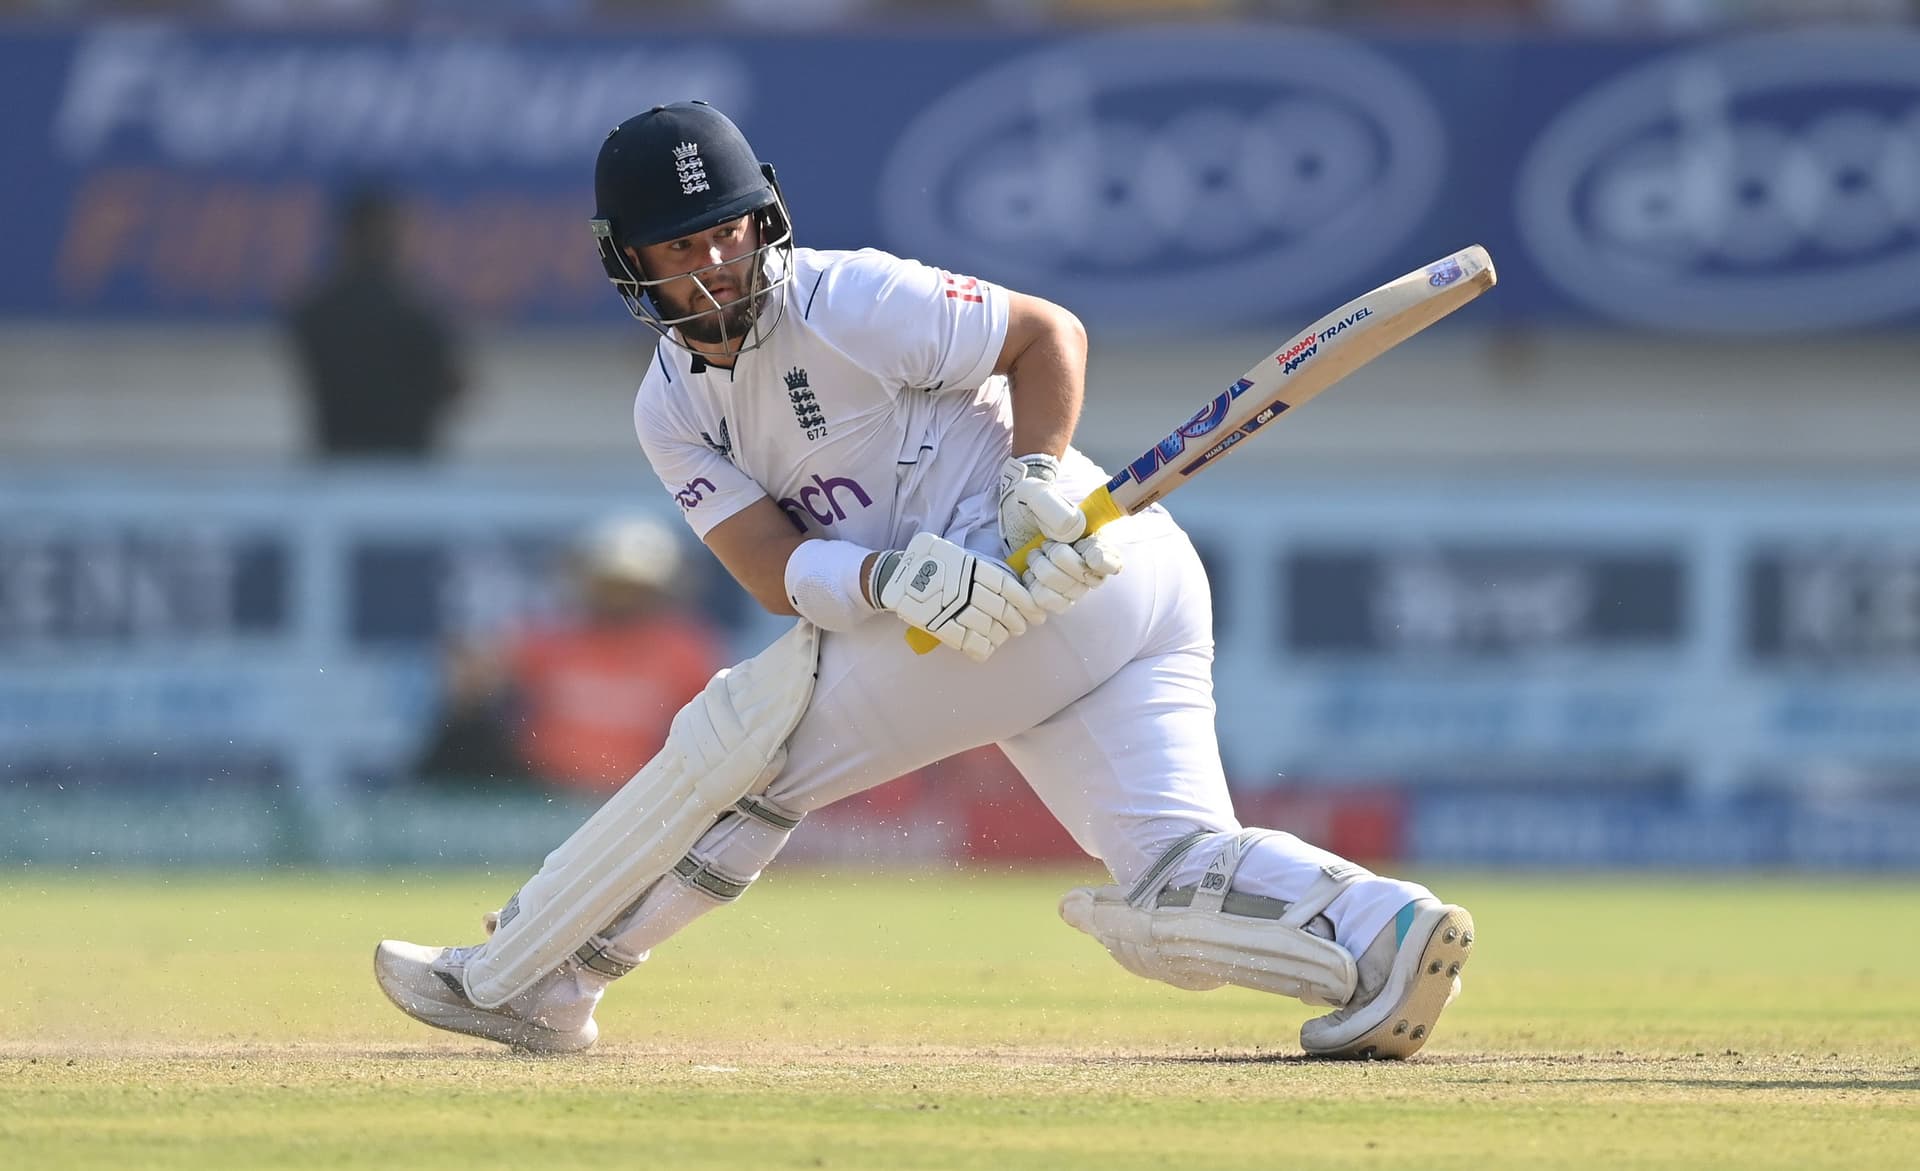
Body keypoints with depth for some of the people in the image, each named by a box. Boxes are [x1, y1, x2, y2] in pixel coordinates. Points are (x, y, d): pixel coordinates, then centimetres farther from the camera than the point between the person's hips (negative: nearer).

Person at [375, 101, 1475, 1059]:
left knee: (747, 725, -6)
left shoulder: (855, 301, -6)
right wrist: (892, 577, -21)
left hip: (1069, 570, -8)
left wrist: (1040, 483, -21)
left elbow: (1050, 332, -5)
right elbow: (775, 569, 0)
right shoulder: (673, 409, 14)